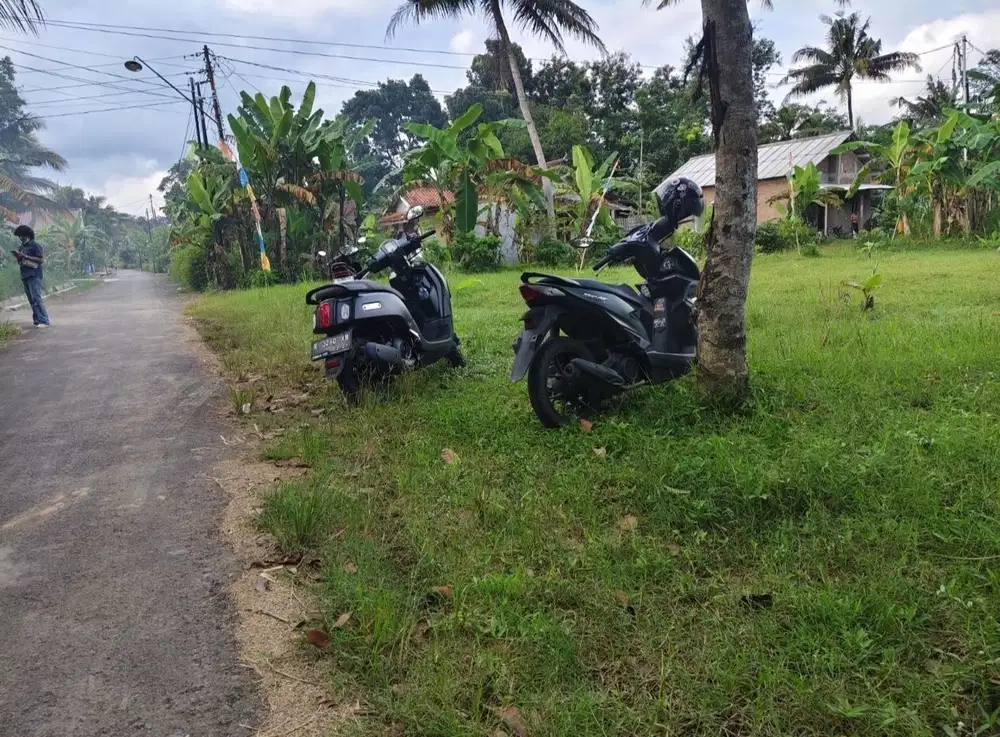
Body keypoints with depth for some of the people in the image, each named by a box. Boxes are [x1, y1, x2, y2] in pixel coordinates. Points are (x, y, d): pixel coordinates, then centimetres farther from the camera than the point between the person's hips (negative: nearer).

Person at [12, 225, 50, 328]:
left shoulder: (35, 246, -6)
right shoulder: (22, 247, 17)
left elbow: (41, 260, -14)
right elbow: (20, 261, 21)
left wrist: (26, 257, -16)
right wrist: (18, 257, 0)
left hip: (34, 276, -8)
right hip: (25, 276, 8)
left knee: (36, 298, -14)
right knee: (31, 300, 8)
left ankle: (43, 321, -15)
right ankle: (37, 320, 11)